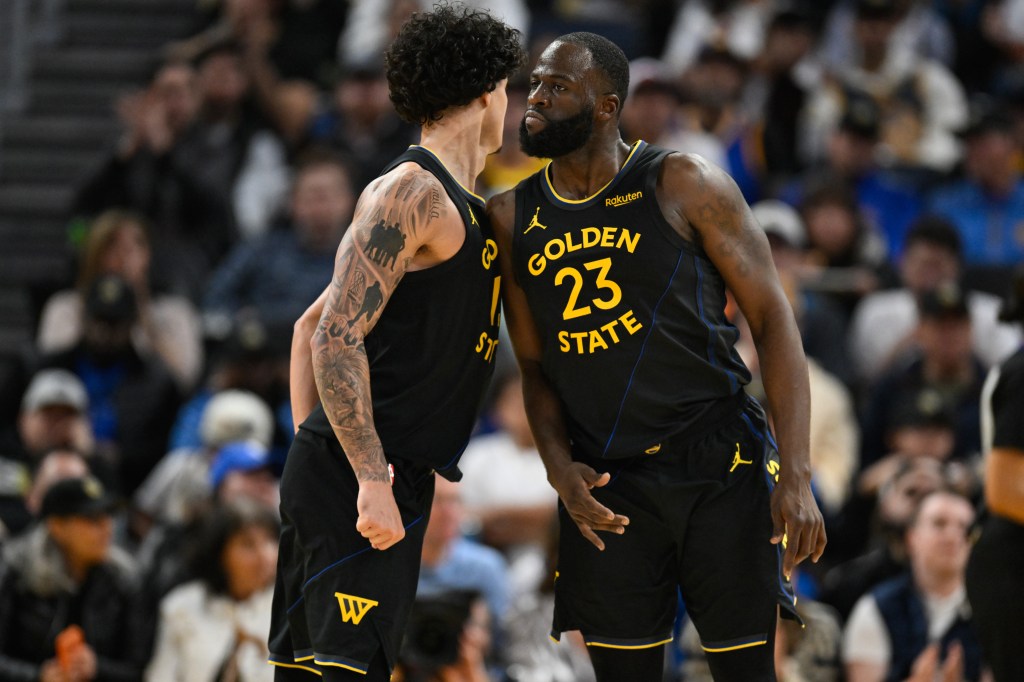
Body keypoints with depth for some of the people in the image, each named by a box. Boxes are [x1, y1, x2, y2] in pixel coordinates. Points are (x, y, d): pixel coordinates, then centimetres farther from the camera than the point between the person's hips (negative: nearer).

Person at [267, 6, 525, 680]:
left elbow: (311, 327, 26)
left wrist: (311, 452, 23)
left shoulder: (452, 205, 21)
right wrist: (371, 478, -24)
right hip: (365, 479, -10)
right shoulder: (413, 193, -10)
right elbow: (337, 336, -19)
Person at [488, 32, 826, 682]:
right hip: (606, 487, 3)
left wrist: (796, 475, -15)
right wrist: (559, 464, -6)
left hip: (720, 465, -3)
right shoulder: (514, 217, 6)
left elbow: (773, 318, -7)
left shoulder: (682, 184, -6)